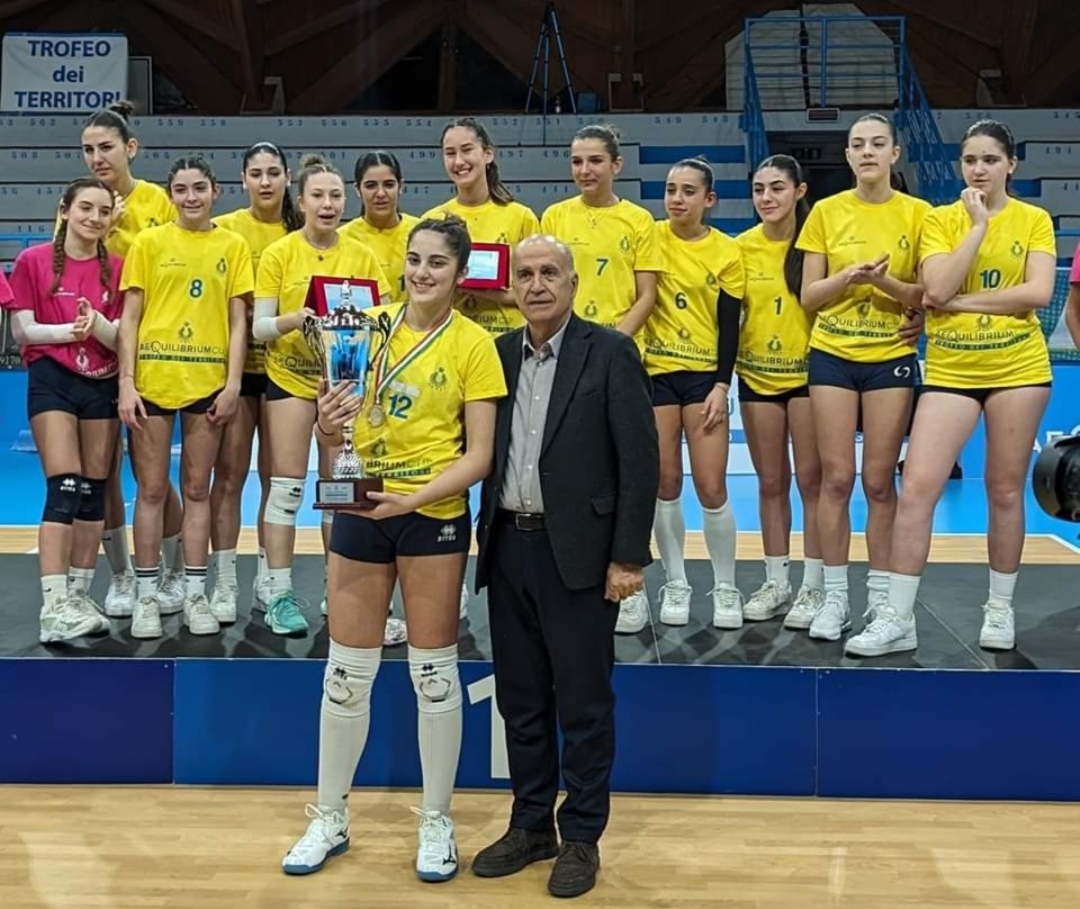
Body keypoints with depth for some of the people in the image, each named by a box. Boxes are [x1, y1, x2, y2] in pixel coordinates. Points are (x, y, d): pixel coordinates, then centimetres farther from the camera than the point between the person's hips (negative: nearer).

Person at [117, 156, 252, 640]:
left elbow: (238, 320, 5)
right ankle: (148, 597, 12)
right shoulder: (148, 242, 4)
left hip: (208, 380, 1)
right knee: (151, 489, 4)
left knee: (197, 489, 8)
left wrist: (233, 381, -4)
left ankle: (196, 595, 15)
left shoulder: (233, 246, 7)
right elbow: (129, 318, 2)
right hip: (152, 378, -1)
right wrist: (126, 382, -7)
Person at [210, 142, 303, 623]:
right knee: (229, 473, -2)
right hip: (236, 363, -2)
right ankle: (224, 583, 5)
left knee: (275, 476, 9)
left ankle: (267, 577, 20)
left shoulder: (300, 233, 5)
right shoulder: (223, 229, -1)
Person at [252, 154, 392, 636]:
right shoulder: (278, 254, -3)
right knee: (287, 484, -3)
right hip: (290, 375, -2)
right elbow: (259, 327, -6)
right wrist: (293, 319, -26)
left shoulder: (362, 255, 2)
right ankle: (278, 592, 3)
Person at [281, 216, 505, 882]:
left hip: (435, 516, -3)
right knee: (347, 671, 8)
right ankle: (330, 819, 24)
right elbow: (335, 429, 10)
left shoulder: (474, 345, -5)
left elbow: (479, 455, -8)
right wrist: (329, 423, -14)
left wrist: (413, 496, -22)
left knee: (434, 672, 6)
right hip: (359, 513, 3)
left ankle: (437, 823, 22)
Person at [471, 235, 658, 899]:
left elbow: (641, 461, -9)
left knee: (583, 703, 4)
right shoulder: (498, 354, 9)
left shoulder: (610, 353, -6)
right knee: (521, 700, 13)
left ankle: (581, 836, 17)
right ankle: (531, 825, 26)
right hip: (509, 546, 5)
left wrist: (628, 557, -12)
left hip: (577, 550, -5)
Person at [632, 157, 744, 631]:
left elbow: (729, 324, 0)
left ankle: (725, 587, 11)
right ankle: (675, 584, 17)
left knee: (711, 487, -3)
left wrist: (722, 385, -8)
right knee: (665, 484, 3)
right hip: (655, 372, 1)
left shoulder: (727, 251, 1)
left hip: (704, 375, 0)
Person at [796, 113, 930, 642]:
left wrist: (885, 281, -18)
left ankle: (881, 594, 12)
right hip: (832, 355, 1)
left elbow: (927, 295, 0)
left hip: (891, 356, -1)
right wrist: (847, 276, -16)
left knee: (880, 480, 2)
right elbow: (809, 296, 3)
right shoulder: (827, 212, 3)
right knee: (836, 478, 0)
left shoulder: (916, 213, 0)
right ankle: (834, 597, 7)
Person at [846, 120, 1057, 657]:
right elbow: (937, 290, -12)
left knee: (1005, 490, 6)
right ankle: (898, 618, -4)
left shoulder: (1034, 221, 4)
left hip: (1018, 368, 0)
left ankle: (1000, 608, 22)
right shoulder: (940, 220, 4)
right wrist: (979, 224, -12)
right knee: (917, 487, -9)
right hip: (950, 370, 0)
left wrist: (963, 300, -12)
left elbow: (1039, 292, -10)